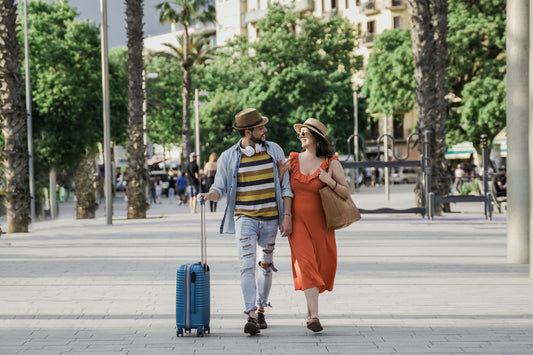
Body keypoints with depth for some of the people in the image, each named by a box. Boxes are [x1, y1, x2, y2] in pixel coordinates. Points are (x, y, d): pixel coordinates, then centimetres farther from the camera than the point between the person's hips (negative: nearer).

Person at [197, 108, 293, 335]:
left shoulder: (275, 151, 3)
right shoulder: (228, 158, -3)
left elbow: (285, 186, 6)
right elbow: (219, 188, 2)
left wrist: (287, 216, 0)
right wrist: (209, 195, -22)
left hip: (270, 218, 3)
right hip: (244, 217, -3)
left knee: (266, 265, 11)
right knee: (247, 265, -15)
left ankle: (261, 310, 27)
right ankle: (251, 316, -21)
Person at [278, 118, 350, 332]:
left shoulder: (331, 163, -1)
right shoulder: (293, 160, 6)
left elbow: (346, 193, 0)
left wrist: (329, 181, -16)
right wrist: (280, 171, -5)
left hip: (320, 222, 0)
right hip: (297, 220, 0)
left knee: (323, 265, 4)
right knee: (306, 263, -15)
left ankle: (310, 310, 26)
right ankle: (314, 316, -20)